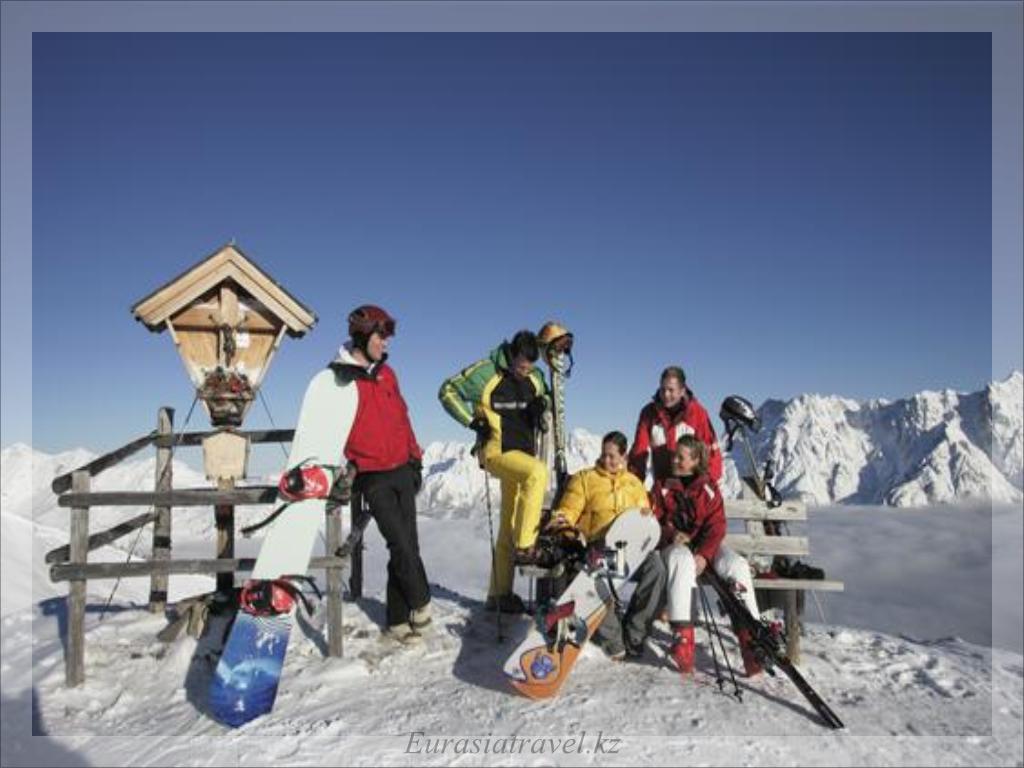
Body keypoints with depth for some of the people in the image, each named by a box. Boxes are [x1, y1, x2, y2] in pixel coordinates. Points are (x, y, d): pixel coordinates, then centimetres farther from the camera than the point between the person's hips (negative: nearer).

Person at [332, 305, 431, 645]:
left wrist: (415, 457, 16)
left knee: (407, 543, 5)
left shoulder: (385, 372, 11)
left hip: (403, 470, 6)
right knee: (401, 542, -9)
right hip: (372, 476, -5)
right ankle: (421, 602, 15)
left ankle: (399, 620, 16)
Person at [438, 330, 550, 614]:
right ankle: (525, 546, -22)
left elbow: (546, 396, 25)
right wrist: (473, 421, -12)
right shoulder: (485, 372, -9)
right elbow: (448, 392, -2)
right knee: (538, 472, -33)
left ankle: (500, 594, 17)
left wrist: (541, 404, 0)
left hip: (524, 452, 6)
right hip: (497, 450, -6)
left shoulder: (535, 377, 7)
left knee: (509, 527, 8)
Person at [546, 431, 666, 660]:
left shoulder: (634, 483, 24)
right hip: (597, 545, -2)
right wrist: (562, 519, -18)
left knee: (655, 566, -30)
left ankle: (633, 635, -18)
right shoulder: (584, 478, 14)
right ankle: (612, 640, -22)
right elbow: (569, 509, 5)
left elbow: (646, 513, 22)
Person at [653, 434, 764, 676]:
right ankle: (682, 637, -44)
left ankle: (751, 638, -25)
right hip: (674, 545, -1)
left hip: (706, 546, 2)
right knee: (683, 561, -37)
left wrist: (704, 554, -16)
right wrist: (671, 534, -16)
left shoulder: (709, 487, 9)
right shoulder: (662, 486, 10)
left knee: (738, 565, -27)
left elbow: (717, 525, 1)